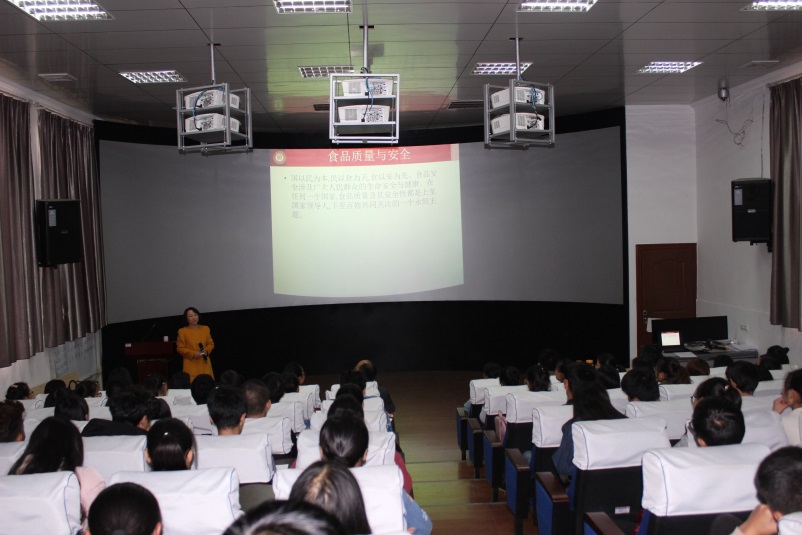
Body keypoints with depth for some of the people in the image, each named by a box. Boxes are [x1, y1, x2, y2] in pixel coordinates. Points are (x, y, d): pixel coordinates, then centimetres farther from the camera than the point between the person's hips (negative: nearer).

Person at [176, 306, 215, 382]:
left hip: (205, 363, 3)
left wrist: (207, 351, -6)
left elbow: (211, 343, 15)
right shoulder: (182, 331, 0)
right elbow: (180, 348, -1)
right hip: (191, 365, -3)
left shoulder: (205, 329, 11)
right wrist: (193, 354, -14)